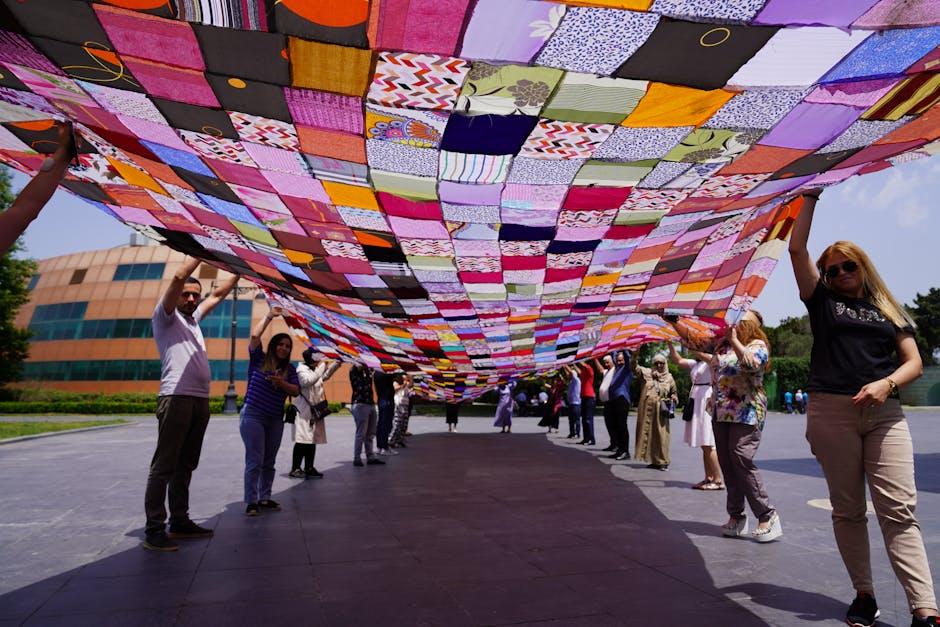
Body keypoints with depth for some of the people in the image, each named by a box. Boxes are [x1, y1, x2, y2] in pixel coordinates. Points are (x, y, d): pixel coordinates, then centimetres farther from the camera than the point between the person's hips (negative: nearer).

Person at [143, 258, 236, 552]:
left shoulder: (192, 318, 23)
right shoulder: (165, 316, 3)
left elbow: (218, 294, 32)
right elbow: (178, 277, -10)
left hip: (200, 400, 8)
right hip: (176, 398, -8)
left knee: (186, 464, 12)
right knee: (165, 465, -7)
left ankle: (180, 521, 19)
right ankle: (154, 530, -3)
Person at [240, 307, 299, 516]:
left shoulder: (289, 369, 9)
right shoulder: (259, 359, 1)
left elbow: (296, 391, 1)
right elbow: (255, 336, -12)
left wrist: (281, 383, -15)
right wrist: (269, 316, -11)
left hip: (275, 420, 5)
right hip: (253, 416, -4)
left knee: (269, 462, 11)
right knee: (255, 460, -8)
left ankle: (265, 498, 21)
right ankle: (251, 502, -3)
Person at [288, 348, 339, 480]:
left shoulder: (315, 370, 14)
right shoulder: (302, 369, -10)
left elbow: (326, 376, 32)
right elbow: (310, 380, -27)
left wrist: (337, 363, 20)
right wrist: (322, 365, -22)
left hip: (315, 411, 8)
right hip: (304, 410, -8)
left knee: (313, 440, 9)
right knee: (302, 440, -9)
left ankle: (309, 468, 15)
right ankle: (295, 468, -2)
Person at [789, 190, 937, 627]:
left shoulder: (889, 310, 18)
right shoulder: (822, 301, 13)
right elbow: (796, 249, 7)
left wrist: (886, 383, -11)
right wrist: (810, 199, 12)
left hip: (884, 413, 1)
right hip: (832, 410, -1)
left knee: (899, 510, -8)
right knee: (848, 509, 3)